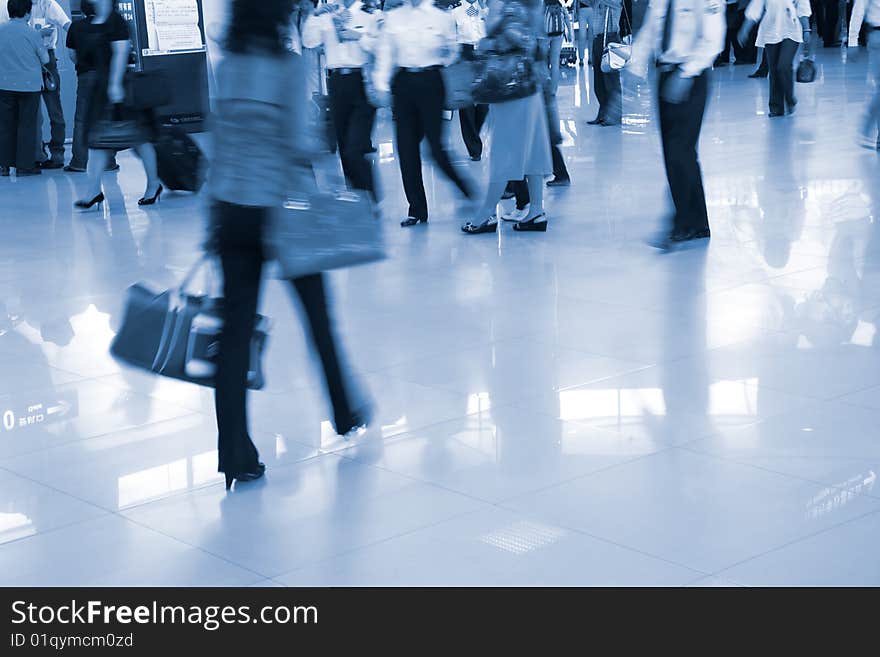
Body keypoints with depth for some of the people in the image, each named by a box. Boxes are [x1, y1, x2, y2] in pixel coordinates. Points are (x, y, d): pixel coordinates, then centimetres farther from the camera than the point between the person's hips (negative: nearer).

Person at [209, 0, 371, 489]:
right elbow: (297, 140, -16)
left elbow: (220, 136, 9)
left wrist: (216, 214, 14)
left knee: (237, 326, 3)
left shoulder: (228, 64, 5)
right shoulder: (288, 64, -10)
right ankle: (345, 414, 34)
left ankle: (235, 453, 0)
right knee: (318, 312, 16)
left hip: (232, 206, 4)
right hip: (280, 206, -4)